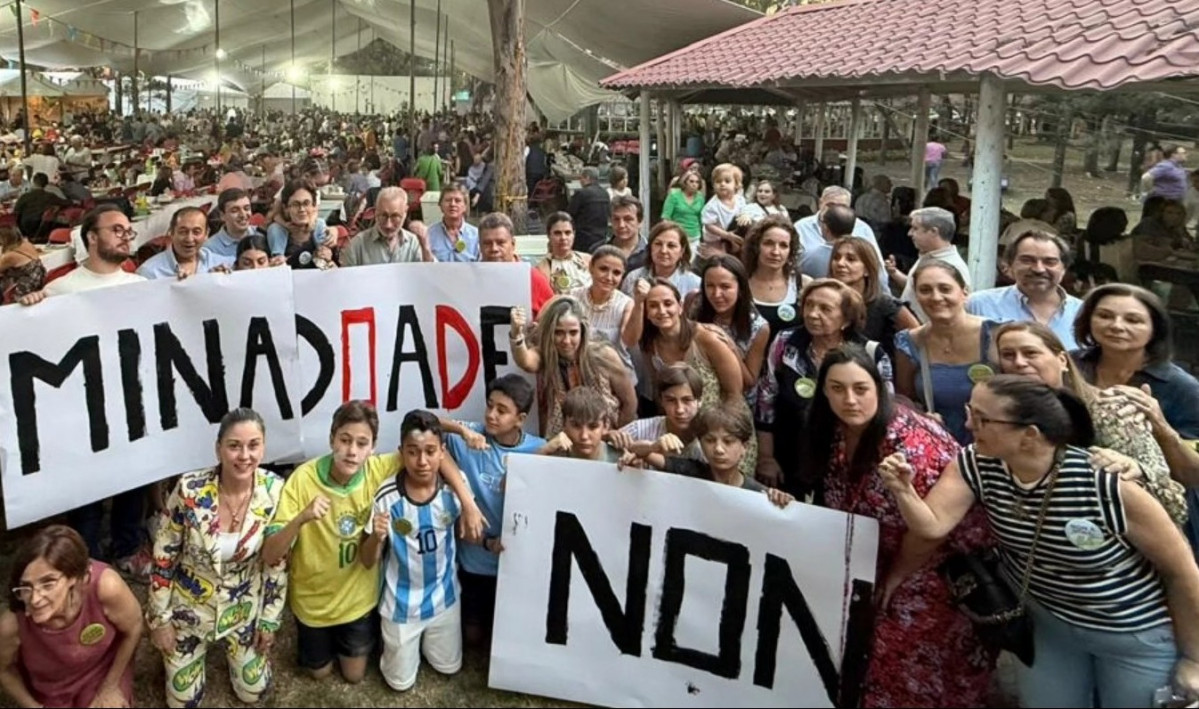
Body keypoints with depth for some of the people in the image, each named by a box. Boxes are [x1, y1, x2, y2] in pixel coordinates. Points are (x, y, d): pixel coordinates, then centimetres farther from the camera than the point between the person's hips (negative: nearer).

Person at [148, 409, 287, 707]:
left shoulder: (275, 491, -21)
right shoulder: (190, 489, -27)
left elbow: (276, 561, -8)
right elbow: (164, 556, -13)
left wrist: (270, 620, -2)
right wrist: (160, 618, -7)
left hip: (244, 607, 2)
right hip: (190, 604, -1)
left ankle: (227, 646, 43)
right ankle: (202, 647, 40)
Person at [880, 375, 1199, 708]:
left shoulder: (1109, 487, -32)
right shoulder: (975, 465, -18)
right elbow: (932, 527, -17)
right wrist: (903, 490, -37)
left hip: (1136, 634, -4)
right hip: (1045, 622, 4)